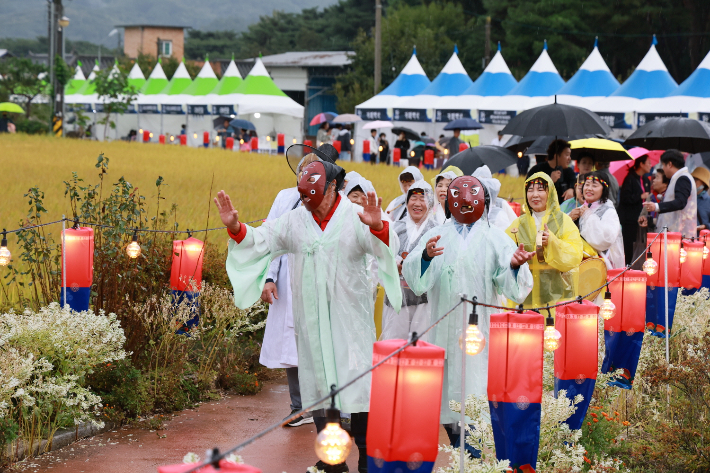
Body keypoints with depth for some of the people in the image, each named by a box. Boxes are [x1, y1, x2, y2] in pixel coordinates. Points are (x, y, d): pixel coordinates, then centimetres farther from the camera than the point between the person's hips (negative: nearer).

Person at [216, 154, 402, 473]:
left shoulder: (356, 218, -5)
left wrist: (379, 227, -42)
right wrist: (236, 228, -11)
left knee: (356, 382, -6)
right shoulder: (294, 221, 7)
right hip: (312, 320, 4)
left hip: (349, 317, -4)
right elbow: (261, 240, 9)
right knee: (319, 382, 7)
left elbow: (387, 247, -19)